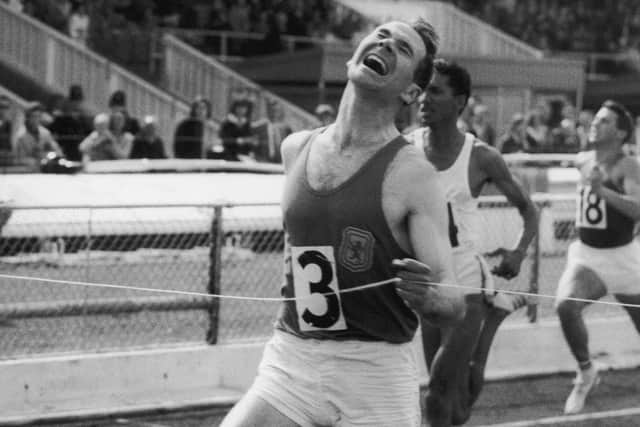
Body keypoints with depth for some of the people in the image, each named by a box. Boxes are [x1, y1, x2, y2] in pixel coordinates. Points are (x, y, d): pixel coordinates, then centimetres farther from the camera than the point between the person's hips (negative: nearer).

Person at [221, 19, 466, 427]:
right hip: (289, 362, 3)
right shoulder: (296, 149, 7)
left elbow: (455, 305, -12)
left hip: (376, 375, -3)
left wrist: (426, 296, -30)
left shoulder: (411, 175, -7)